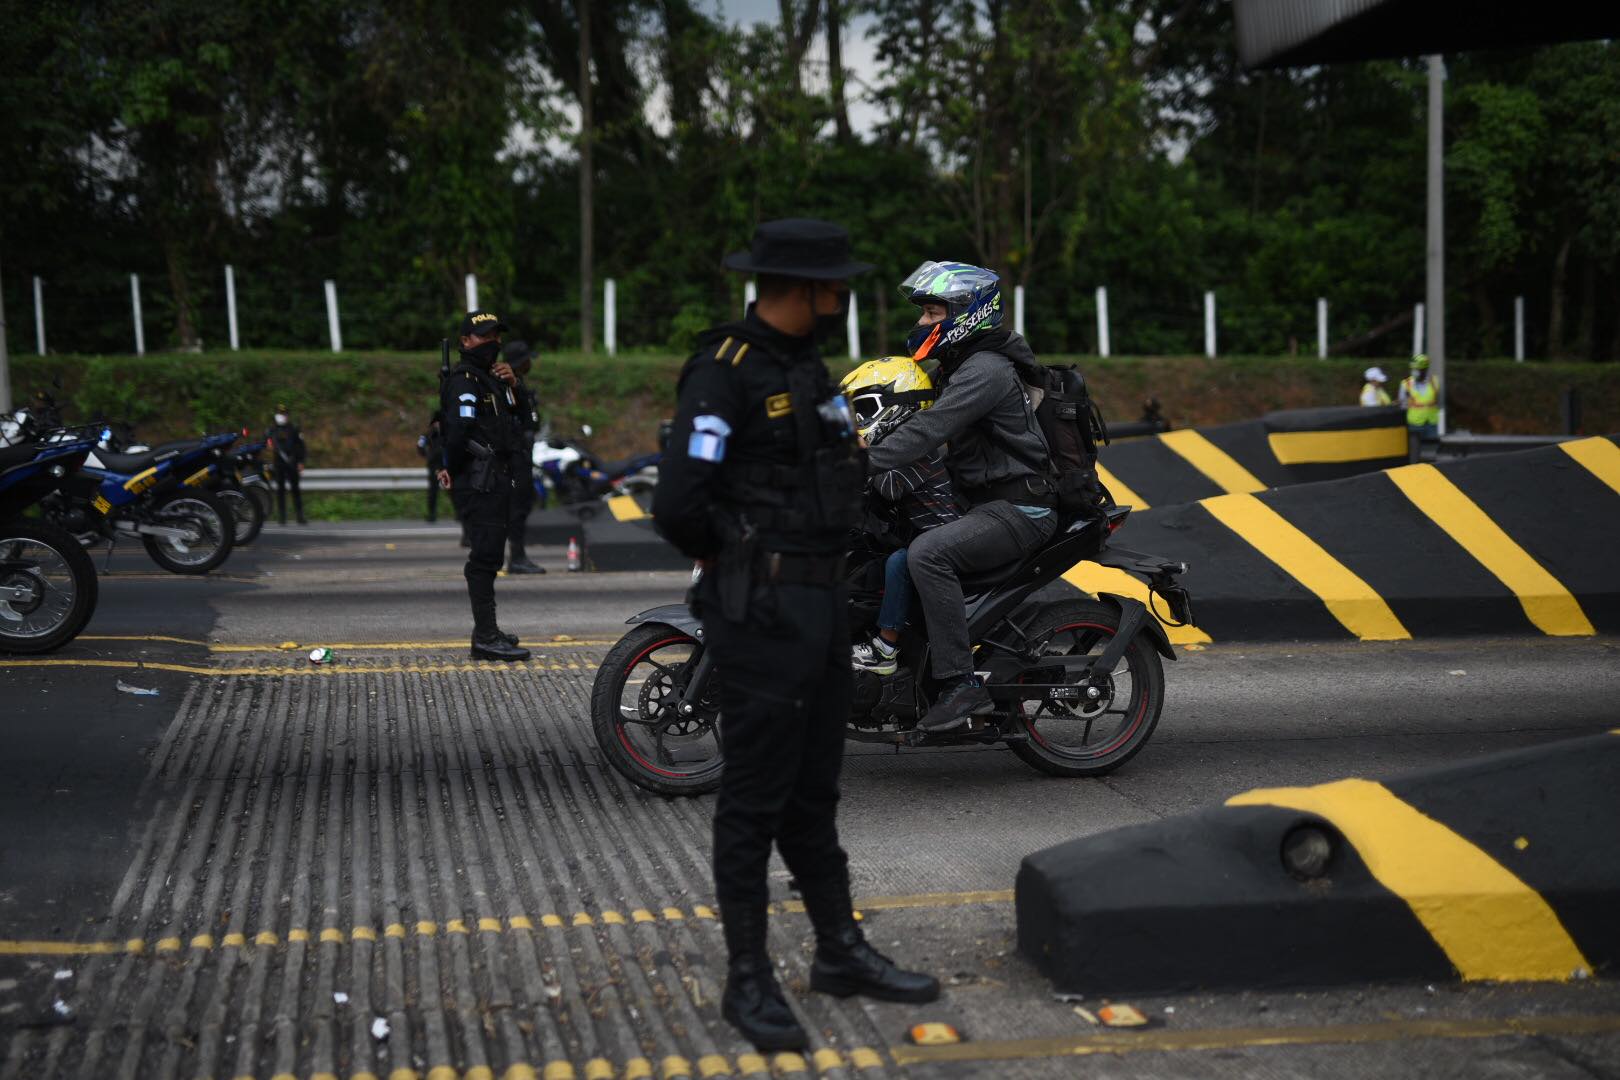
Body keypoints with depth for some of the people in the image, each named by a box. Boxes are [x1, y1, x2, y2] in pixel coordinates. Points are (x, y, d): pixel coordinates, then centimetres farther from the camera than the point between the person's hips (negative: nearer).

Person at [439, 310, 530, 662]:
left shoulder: (490, 378, 18)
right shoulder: (463, 380, -13)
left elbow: (519, 416, 24)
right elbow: (458, 430, -25)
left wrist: (512, 385, 8)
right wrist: (452, 471, -14)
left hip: (497, 480, 10)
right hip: (479, 483, -10)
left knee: (489, 557, 16)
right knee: (484, 557, -11)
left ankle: (486, 630, 25)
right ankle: (486, 637, -11)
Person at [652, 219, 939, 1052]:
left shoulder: (807, 368, 13)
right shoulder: (724, 373, -16)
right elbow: (678, 504, -23)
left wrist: (820, 558, 12)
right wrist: (728, 555, -5)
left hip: (823, 601, 9)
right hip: (763, 612, -9)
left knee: (814, 794, 17)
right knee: (756, 800, 0)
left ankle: (840, 953, 27)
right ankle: (748, 981, 11)